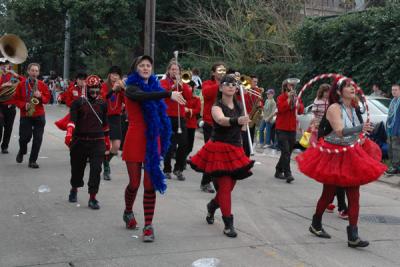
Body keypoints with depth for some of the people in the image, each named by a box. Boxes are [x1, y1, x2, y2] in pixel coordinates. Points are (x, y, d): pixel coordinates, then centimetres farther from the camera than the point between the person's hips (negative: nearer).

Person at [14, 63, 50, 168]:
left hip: (39, 115, 1)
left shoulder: (42, 85, 5)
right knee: (25, 137, -3)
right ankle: (22, 152, 31)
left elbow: (47, 99, 7)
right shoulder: (21, 84, 2)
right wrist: (24, 105, -12)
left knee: (38, 139, -3)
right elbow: (17, 99, 4)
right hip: (25, 115, -1)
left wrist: (40, 96, -13)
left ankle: (32, 161, 7)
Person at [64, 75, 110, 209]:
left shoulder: (102, 104, 10)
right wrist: (69, 134, -25)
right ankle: (74, 189, 40)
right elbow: (72, 119, -9)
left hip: (97, 141, 1)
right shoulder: (78, 102, 1)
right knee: (77, 168, 13)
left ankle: (92, 198, -4)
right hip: (79, 141, -1)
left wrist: (107, 140, 23)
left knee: (96, 169, -10)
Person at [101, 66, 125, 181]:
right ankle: (106, 169, 13)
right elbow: (104, 97, -21)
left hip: (116, 117, 2)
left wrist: (123, 89, -22)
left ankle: (106, 161, 26)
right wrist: (113, 89, -34)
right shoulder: (105, 86, -3)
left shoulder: (121, 87, 3)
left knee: (116, 146, -4)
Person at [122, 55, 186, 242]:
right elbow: (142, 97, -30)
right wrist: (169, 94, -39)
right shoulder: (131, 88, -5)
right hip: (135, 140, -4)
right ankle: (128, 212, 33)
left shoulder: (153, 86, 12)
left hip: (152, 141, 4)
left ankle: (148, 226, 3)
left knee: (150, 184, -1)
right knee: (134, 183, 4)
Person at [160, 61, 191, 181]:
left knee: (183, 144, 0)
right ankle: (167, 170, 10)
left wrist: (181, 85, -12)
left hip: (180, 117, 4)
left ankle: (178, 169, 14)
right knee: (169, 145, -3)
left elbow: (188, 96, -1)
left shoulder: (183, 83, 15)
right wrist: (172, 86, -24)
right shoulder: (163, 82, 4)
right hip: (167, 117, -4)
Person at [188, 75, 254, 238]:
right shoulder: (217, 106, -12)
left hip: (235, 149, 6)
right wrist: (237, 120, -53)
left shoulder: (239, 106, 7)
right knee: (225, 186, -9)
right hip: (219, 148, -6)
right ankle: (228, 224, -2)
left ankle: (212, 206, 41)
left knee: (230, 185, 13)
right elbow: (221, 120, -36)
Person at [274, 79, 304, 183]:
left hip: (292, 129, 6)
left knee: (288, 152, 10)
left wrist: (297, 101, -12)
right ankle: (288, 174, -18)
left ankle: (279, 171, 23)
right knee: (286, 152, -15)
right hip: (282, 129, -6)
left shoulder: (296, 97, 13)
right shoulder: (281, 97, -3)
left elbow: (301, 110, 2)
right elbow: (281, 108, -20)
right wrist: (289, 98, -18)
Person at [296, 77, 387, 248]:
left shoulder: (354, 109, 6)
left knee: (354, 194, -3)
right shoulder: (334, 108, -16)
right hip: (333, 156, -6)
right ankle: (316, 224, 33)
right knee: (329, 194, 8)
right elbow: (340, 131, -31)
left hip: (351, 155, 6)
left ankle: (353, 236, -2)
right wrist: (360, 128, -42)